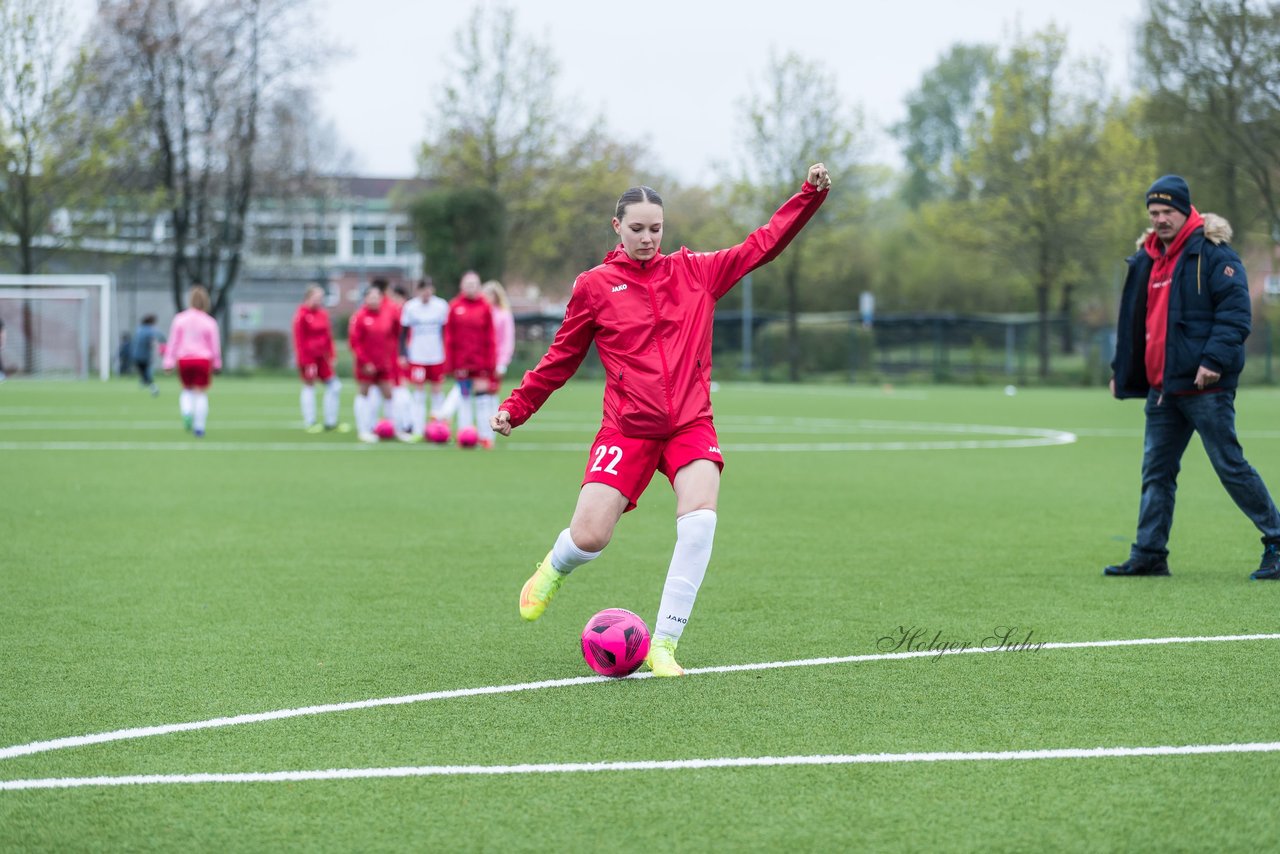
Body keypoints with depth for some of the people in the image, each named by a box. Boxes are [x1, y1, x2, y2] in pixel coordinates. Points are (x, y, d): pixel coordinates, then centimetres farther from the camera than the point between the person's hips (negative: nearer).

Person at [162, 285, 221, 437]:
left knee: (187, 390, 20)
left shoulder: (179, 319, -2)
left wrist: (169, 362, 2)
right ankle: (199, 427, 3)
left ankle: (186, 412, -8)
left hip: (184, 360, 1)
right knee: (201, 394, 5)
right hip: (203, 360, -1)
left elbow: (173, 341, -2)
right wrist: (217, 364, 14)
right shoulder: (209, 322, -5)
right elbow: (215, 345, 0)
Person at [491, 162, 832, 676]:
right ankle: (553, 570, 27)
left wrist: (811, 194, 3)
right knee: (589, 537, -13)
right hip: (626, 428, -1)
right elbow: (562, 358, 13)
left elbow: (762, 245, 12)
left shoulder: (695, 272, 9)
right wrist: (516, 407, 9)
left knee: (700, 518, -24)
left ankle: (663, 645, -14)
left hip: (690, 425, 1)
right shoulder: (594, 286, 5)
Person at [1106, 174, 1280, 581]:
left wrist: (1213, 360, -24)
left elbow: (1235, 312, -15)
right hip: (1161, 387, 8)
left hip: (1205, 384, -8)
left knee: (1230, 465, -5)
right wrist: (1121, 371, 20)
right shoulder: (1146, 260, 16)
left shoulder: (1212, 253, -8)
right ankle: (1148, 555, 11)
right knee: (1156, 471, 7)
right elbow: (1134, 320, 24)